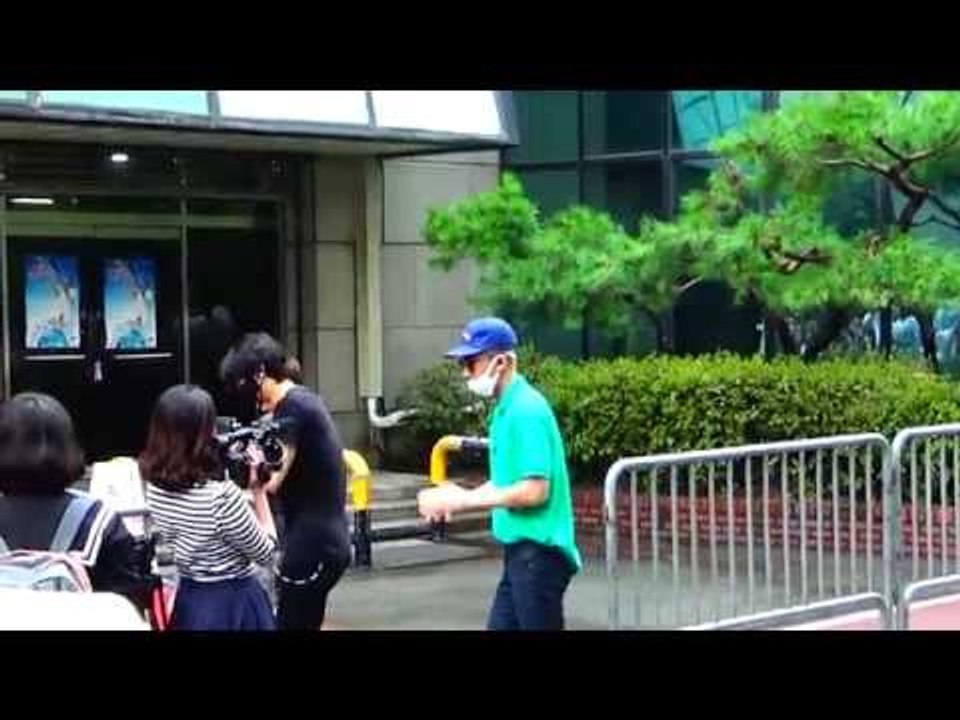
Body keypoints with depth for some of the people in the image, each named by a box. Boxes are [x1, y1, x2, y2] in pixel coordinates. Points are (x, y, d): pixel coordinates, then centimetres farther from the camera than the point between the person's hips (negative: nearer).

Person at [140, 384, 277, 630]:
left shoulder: (155, 488, -6)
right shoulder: (222, 495, -29)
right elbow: (265, 552, -14)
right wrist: (258, 489, -9)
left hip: (188, 600, 7)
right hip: (234, 604, -6)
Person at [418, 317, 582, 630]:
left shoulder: (527, 409, -17)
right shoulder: (506, 409, 11)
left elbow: (534, 490, -22)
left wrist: (464, 500, -15)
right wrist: (458, 497, 4)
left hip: (538, 550, -9)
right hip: (520, 549, 9)